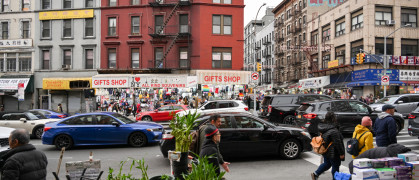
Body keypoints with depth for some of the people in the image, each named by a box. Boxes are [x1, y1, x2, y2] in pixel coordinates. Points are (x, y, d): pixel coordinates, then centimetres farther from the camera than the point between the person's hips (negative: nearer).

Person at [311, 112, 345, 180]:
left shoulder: (322, 126, -1)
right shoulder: (333, 131, -27)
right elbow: (337, 143, -23)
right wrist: (341, 153, -14)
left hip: (325, 151, 8)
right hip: (333, 153, -8)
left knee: (327, 163, 22)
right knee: (335, 167, 10)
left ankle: (315, 174, 15)